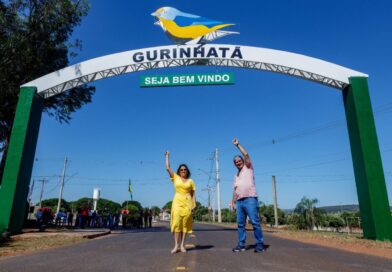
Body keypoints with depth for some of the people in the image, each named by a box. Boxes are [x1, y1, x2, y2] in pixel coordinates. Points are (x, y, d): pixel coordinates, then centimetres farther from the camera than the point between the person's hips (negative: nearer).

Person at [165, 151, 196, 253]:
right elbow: (167, 168, 6)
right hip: (177, 202, -1)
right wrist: (167, 156, 12)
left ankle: (182, 245, 2)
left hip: (188, 202, 1)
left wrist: (194, 204, -1)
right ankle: (176, 245, -8)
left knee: (185, 223, -2)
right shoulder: (175, 178, 11)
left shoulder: (191, 181, 12)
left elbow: (193, 194, 10)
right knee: (176, 222, -9)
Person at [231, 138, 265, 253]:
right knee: (240, 224, 6)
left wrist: (237, 145, 0)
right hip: (239, 201, 7)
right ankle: (241, 245, 11)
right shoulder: (236, 175, 24)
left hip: (250, 199, -6)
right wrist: (233, 202, 15)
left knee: (255, 222, -8)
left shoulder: (248, 168, 8)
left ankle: (260, 244, -1)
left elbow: (246, 154, -6)